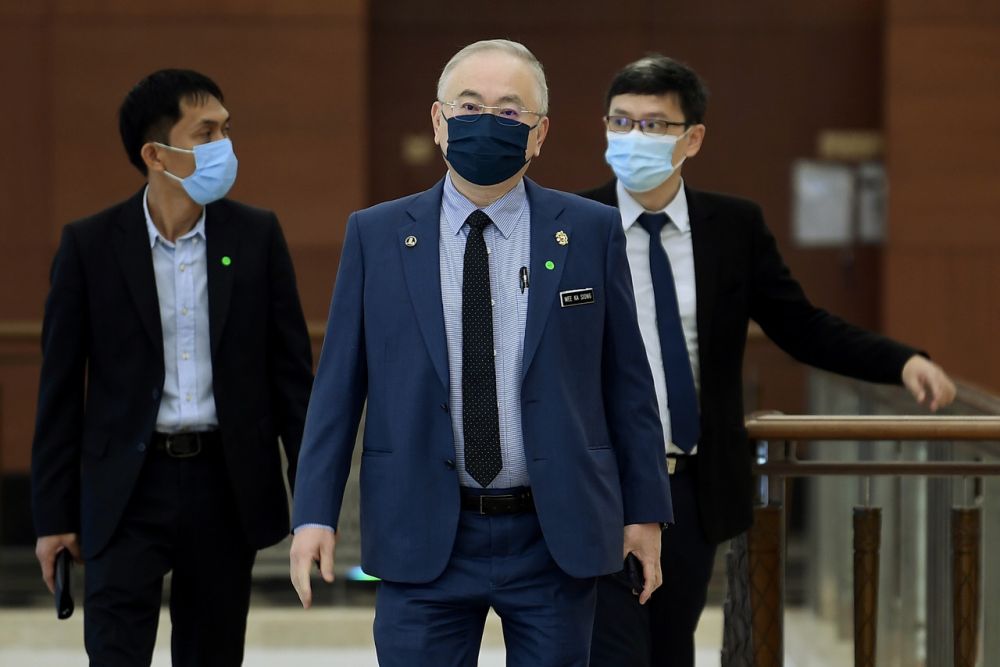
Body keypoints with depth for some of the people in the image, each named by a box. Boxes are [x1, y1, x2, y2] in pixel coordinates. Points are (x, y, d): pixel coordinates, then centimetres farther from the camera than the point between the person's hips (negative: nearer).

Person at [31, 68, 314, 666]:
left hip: (225, 486, 2)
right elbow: (61, 388, 1)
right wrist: (54, 514, -1)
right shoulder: (90, 245, -2)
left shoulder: (256, 235, 2)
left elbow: (291, 369, 5)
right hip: (127, 491, -2)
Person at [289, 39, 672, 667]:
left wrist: (645, 510, 4)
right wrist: (315, 514, -3)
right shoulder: (377, 235, 3)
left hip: (556, 538, 0)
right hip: (423, 539, 0)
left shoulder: (592, 232, 2)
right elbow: (338, 381, 3)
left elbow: (626, 377, 5)